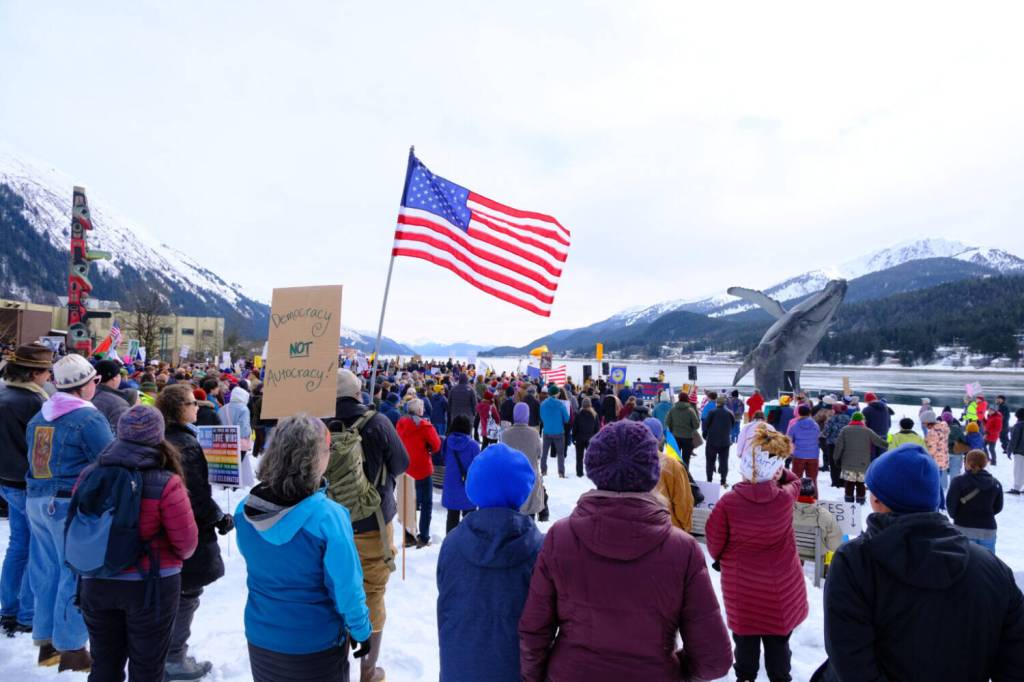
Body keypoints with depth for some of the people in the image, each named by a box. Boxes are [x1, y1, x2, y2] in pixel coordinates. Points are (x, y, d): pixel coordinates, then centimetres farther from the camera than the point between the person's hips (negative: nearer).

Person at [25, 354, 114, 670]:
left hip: (36, 500, 8)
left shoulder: (40, 416, 10)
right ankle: (71, 648, 10)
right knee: (76, 574, 2)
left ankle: (46, 642, 28)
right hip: (71, 504, -8)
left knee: (46, 571, 17)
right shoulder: (89, 417, -16)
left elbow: (33, 458, 21)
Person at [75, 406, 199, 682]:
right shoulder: (165, 483, -20)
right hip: (151, 584, -4)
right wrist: (170, 559, 8)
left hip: (96, 583, 4)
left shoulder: (89, 475, -7)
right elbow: (186, 542, -14)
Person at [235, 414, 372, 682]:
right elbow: (346, 587, -20)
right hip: (315, 645, -4)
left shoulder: (245, 510, -12)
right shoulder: (327, 517, -29)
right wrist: (361, 630, -5)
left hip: (260, 637, 5)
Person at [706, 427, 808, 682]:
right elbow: (794, 481, 10)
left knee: (745, 640, 21)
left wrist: (721, 559, 10)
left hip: (741, 588, -1)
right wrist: (777, 469, 1)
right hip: (780, 587, 1)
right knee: (778, 642, 20)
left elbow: (714, 546, -8)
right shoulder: (785, 497, -19)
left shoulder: (728, 502, -24)